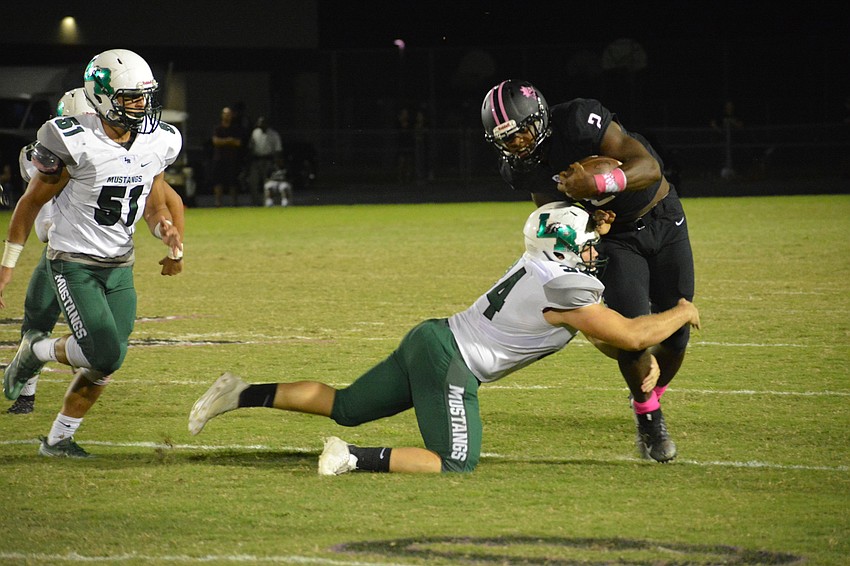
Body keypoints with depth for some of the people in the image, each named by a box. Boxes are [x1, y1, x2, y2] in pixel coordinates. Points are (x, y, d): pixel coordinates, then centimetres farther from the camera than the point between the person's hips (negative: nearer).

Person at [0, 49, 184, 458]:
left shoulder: (158, 144, -1)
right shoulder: (75, 143, -18)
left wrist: (165, 229, -12)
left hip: (120, 266, 6)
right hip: (73, 263, -6)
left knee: (105, 363, 5)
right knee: (105, 354, -18)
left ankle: (58, 439, 21)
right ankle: (35, 351, 10)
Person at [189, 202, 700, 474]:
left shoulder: (545, 264, 10)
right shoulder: (565, 289, -18)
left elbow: (597, 327, 26)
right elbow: (630, 334, -14)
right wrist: (681, 314, 1)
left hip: (431, 339, 9)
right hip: (447, 360, -9)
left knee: (343, 409, 19)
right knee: (455, 466, -12)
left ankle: (241, 395, 17)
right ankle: (355, 459, -22)